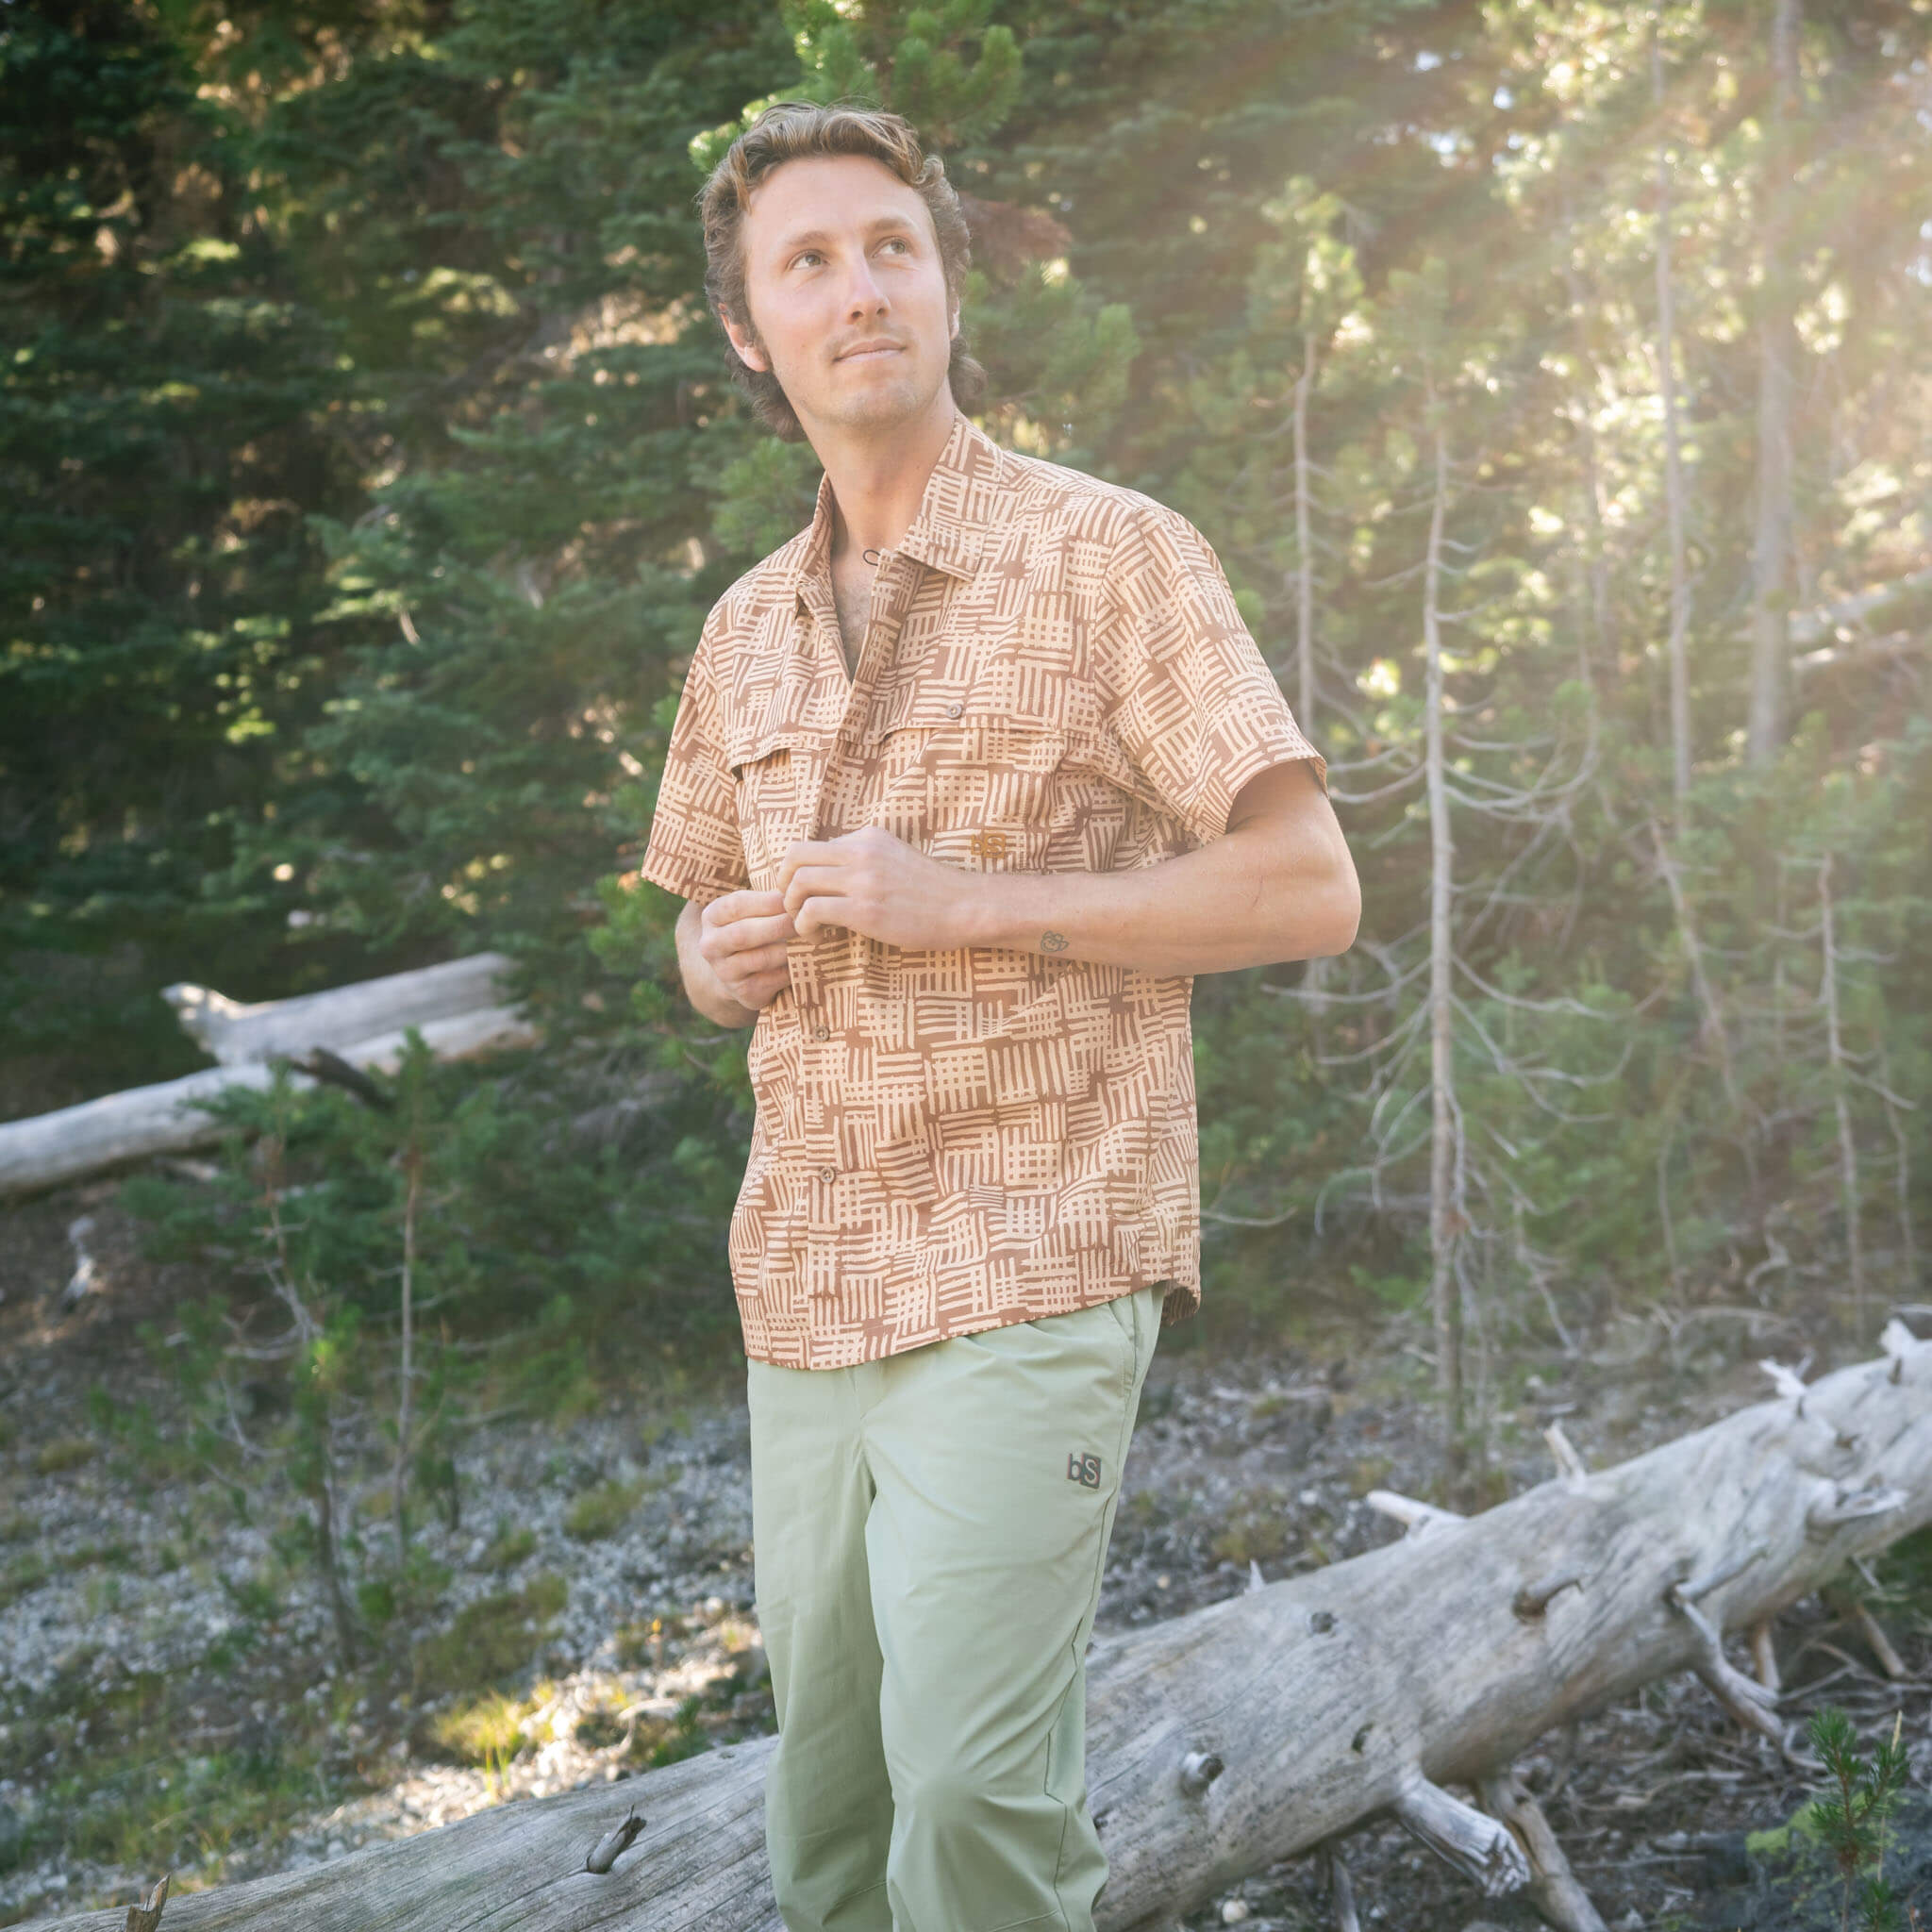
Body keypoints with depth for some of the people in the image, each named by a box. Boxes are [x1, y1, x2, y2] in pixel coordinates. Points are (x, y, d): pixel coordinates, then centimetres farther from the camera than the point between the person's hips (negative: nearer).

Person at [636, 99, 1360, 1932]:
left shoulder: (1110, 555, -5)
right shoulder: (750, 626, 13)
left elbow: (1308, 889, -11)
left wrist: (963, 903, -18)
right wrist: (725, 955, -2)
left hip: (1028, 1277, -6)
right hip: (808, 1286, 6)